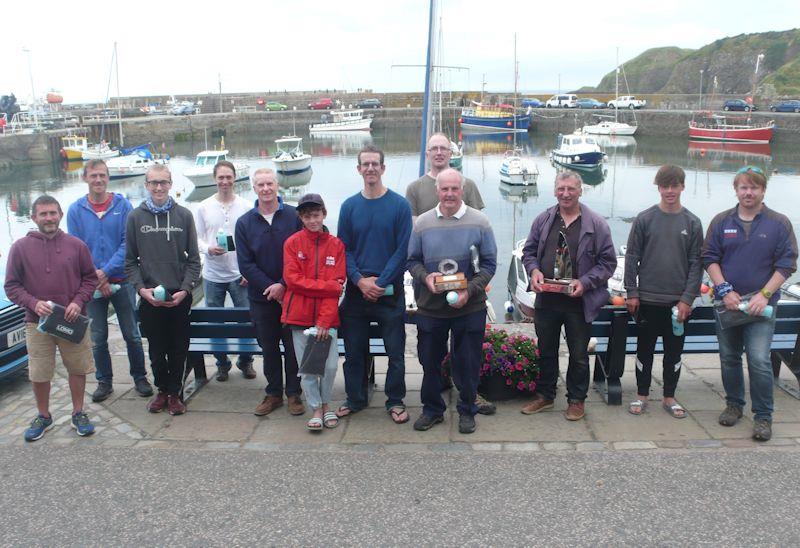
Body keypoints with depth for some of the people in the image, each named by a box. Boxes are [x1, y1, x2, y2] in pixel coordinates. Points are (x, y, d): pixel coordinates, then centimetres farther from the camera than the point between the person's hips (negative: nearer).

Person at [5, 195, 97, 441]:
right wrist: (33, 303, -15)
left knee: (78, 369, 8)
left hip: (73, 320, 1)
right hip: (37, 323, 0)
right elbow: (11, 286, 1)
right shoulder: (20, 247, -2)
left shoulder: (76, 245, 1)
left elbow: (90, 279, 6)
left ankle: (78, 414, 25)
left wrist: (78, 302, -10)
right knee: (38, 374, 8)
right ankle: (43, 417, 28)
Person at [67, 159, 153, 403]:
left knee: (132, 335, 7)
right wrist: (95, 278, -11)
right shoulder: (76, 210, 1)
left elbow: (129, 243, -8)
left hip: (122, 281, -1)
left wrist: (106, 271, -15)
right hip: (92, 284, 1)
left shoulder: (122, 205, -3)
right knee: (98, 338, 10)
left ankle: (140, 378, 22)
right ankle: (104, 382, 25)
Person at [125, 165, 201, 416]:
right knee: (156, 350, 10)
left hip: (180, 297, 0)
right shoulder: (135, 217, 3)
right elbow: (130, 260, 5)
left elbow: (194, 258, 3)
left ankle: (174, 392, 22)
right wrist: (141, 288, -8)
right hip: (149, 298, 0)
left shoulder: (184, 215, 3)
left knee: (178, 349, 7)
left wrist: (185, 289, -7)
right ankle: (162, 390, 28)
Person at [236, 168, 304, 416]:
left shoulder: (294, 216, -3)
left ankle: (293, 393, 19)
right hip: (261, 298, 2)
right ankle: (273, 393, 24)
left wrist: (283, 284, -14)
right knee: (268, 347, 11)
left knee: (293, 346, 4)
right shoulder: (244, 223, 2)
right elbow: (245, 264, -1)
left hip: (291, 295, -2)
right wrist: (270, 287, -11)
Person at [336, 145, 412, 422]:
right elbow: (343, 249, 3)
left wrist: (381, 282, -14)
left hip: (390, 292, -2)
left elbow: (403, 249, -7)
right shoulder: (349, 206, 5)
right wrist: (360, 280, -11)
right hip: (356, 290, 3)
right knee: (354, 349, 11)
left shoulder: (399, 205, -3)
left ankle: (396, 401, 20)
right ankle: (355, 399, 27)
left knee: (396, 351, 5)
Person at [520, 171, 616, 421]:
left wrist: (585, 282, -17)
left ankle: (576, 400, 28)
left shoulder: (596, 224, -7)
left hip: (579, 302, -3)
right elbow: (529, 251, 11)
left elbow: (608, 262, -4)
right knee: (546, 351, 17)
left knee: (579, 355, 11)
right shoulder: (543, 220, 3)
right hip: (546, 300, 3)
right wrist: (534, 270, -9)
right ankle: (545, 395, 33)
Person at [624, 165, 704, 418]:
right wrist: (631, 293, -4)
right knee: (644, 349, 8)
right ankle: (642, 395, 22)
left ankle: (669, 398, 23)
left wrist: (687, 298, -6)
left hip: (679, 301, 1)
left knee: (674, 351, 10)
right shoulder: (644, 219, -1)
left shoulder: (692, 222, 2)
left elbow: (696, 264, 1)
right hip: (648, 299, -1)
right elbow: (632, 257, 0)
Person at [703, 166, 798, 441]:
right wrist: (725, 291, -8)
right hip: (727, 303, 3)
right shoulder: (721, 222, 5)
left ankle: (763, 416, 3)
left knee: (759, 361, -10)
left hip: (760, 305, -3)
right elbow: (709, 258, 3)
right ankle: (734, 405, 29)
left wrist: (764, 294, -12)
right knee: (729, 358, 12)